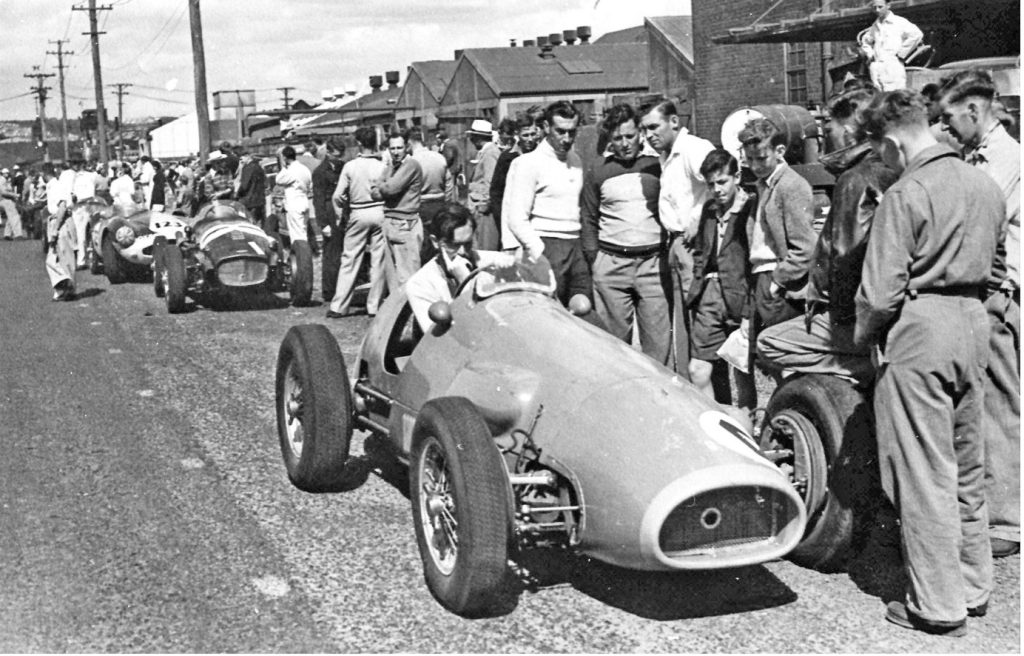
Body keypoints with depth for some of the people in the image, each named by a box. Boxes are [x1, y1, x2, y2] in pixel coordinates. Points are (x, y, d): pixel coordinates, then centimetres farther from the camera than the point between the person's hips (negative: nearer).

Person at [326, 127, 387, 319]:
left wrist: (343, 212, 10)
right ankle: (374, 306, 12)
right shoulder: (383, 166, -6)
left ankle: (338, 306, 8)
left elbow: (337, 196, -6)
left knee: (349, 260, 7)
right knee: (379, 261, 8)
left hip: (358, 214, 0)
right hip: (380, 213, 0)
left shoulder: (350, 166, -5)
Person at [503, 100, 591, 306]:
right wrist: (542, 257, -16)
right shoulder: (529, 163, -6)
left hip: (575, 248, 6)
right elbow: (517, 220, -10)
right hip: (546, 246, -6)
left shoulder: (576, 160, 15)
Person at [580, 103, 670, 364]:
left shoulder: (656, 166, 6)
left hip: (653, 263, 0)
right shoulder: (597, 171, 6)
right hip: (611, 263, 0)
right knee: (615, 337, 2)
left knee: (659, 338, -2)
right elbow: (588, 220, 10)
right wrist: (594, 260, 2)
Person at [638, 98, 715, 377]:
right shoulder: (666, 156, 16)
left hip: (693, 244, -9)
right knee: (681, 328, 12)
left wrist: (698, 222, -21)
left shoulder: (695, 149, -12)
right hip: (676, 244, 9)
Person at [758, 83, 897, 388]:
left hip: (858, 317, -9)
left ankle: (870, 369, -9)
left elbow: (846, 257, -19)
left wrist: (841, 313, -10)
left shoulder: (855, 180, -16)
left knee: (769, 344, -7)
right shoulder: (889, 174, 9)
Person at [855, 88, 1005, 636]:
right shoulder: (986, 185, 10)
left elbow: (881, 291, -17)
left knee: (923, 473, 0)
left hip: (920, 330, -8)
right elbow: (991, 263, 17)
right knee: (967, 467, 17)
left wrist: (864, 335, 0)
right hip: (974, 325, 8)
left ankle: (938, 605, 6)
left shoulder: (906, 195, -15)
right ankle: (974, 586, 27)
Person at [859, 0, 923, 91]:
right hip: (876, 68, 5)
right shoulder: (875, 26, 20)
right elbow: (865, 41, 37)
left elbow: (917, 34, -10)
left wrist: (901, 53, -9)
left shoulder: (900, 22, 1)